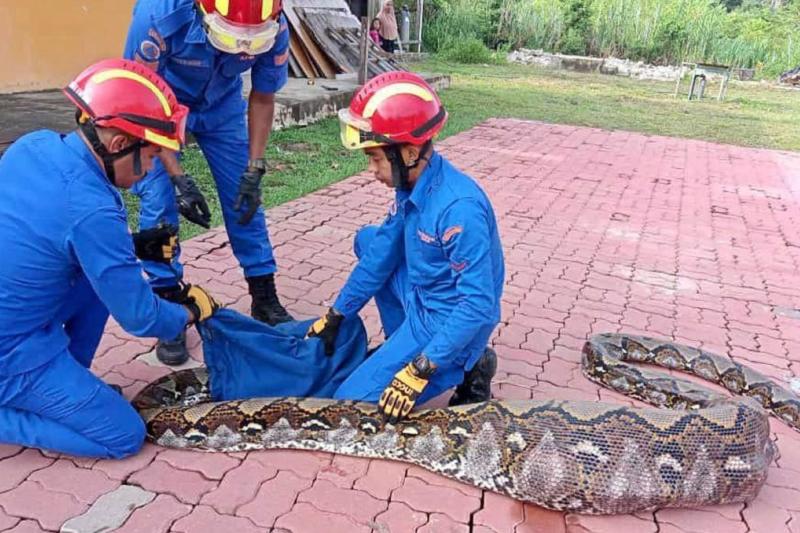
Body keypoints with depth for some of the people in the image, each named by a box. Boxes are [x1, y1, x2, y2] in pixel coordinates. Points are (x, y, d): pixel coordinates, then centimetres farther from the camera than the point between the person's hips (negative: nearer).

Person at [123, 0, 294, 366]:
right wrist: (178, 178, -30)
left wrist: (254, 171, -16)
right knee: (159, 202, -11)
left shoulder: (275, 29, -29)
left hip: (221, 104, 3)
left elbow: (262, 98, -11)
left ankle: (265, 300, 12)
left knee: (243, 197, -1)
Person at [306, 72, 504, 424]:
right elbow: (381, 256, 6)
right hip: (421, 302, 9)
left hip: (449, 322, -9)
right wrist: (335, 317, 10)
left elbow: (479, 304, -30)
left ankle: (467, 367, 1)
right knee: (368, 240, 19)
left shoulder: (458, 208, -32)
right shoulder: (411, 184, -4)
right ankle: (401, 345, 19)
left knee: (352, 401, -5)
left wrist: (420, 371, -30)